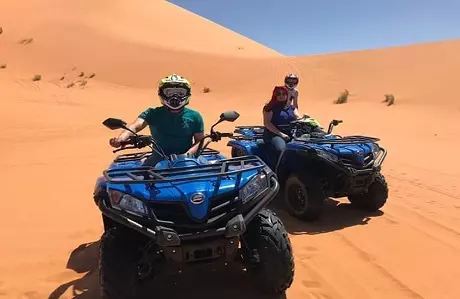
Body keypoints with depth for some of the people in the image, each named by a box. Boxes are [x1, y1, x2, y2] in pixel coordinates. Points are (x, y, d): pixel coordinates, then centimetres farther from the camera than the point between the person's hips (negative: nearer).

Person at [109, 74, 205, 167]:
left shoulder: (194, 116, 4)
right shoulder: (153, 113, 1)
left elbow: (200, 140, 5)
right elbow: (135, 126, -15)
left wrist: (188, 154, -15)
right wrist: (122, 137, -38)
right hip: (160, 158, 0)